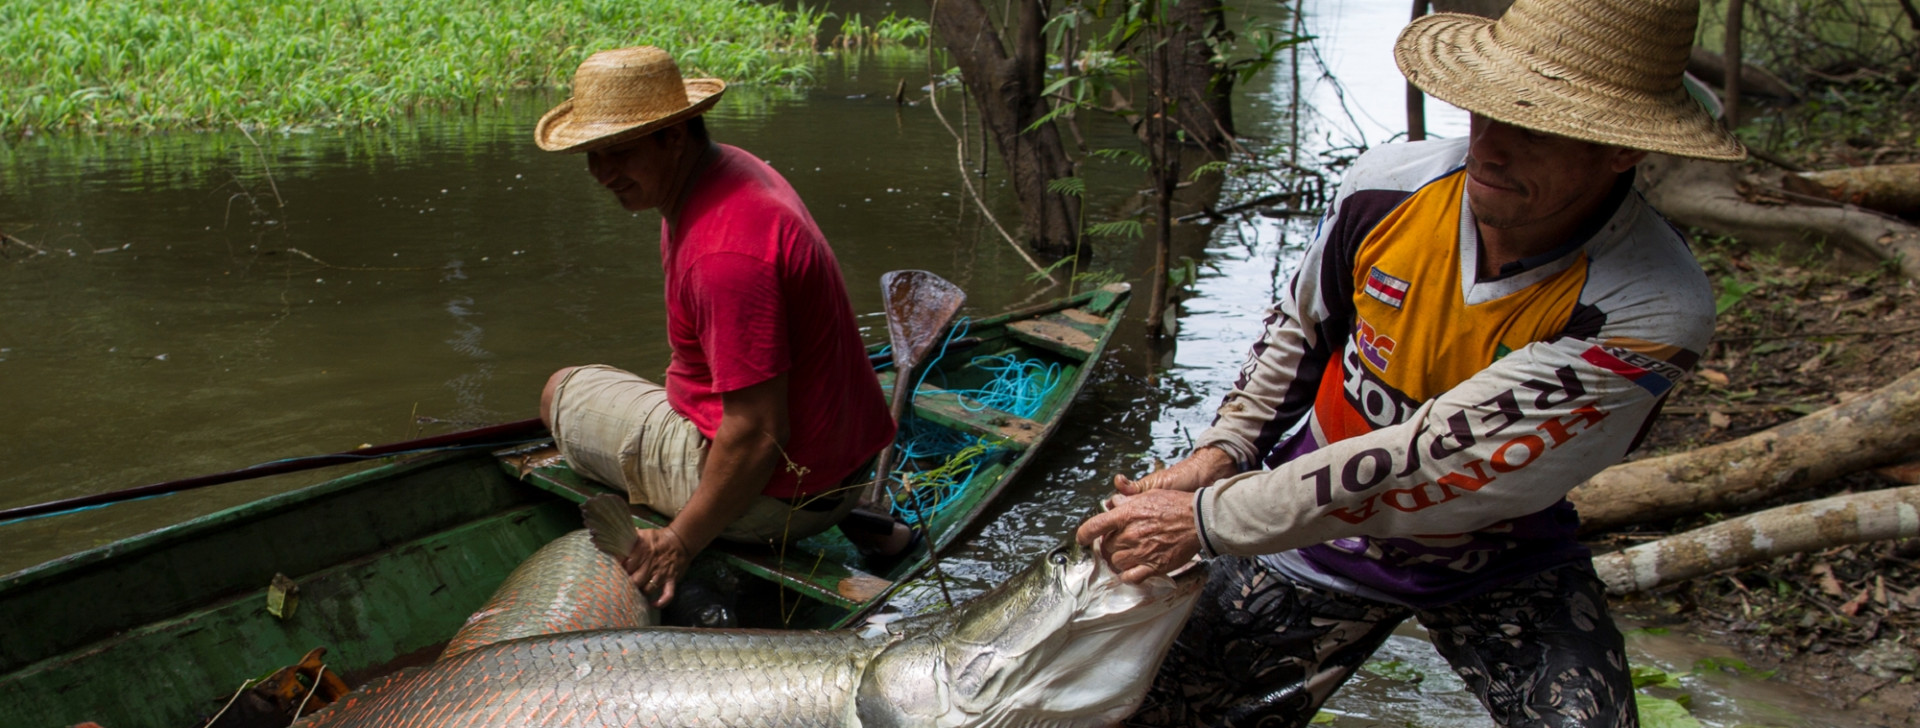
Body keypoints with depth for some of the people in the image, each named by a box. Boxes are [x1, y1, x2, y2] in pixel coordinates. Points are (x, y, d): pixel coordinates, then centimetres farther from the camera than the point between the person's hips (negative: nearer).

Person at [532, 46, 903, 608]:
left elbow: (757, 434, -28)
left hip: (776, 496, -9)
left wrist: (679, 543, -19)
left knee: (561, 393, 8)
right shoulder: (732, 168, 3)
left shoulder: (725, 251, -29)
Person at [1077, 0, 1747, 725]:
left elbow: (1435, 461, -31)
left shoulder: (1654, 309, -29)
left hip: (1501, 564, -2)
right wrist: (1217, 454, -6)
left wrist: (1205, 519, -28)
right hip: (1314, 533, 2)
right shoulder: (1387, 187, -16)